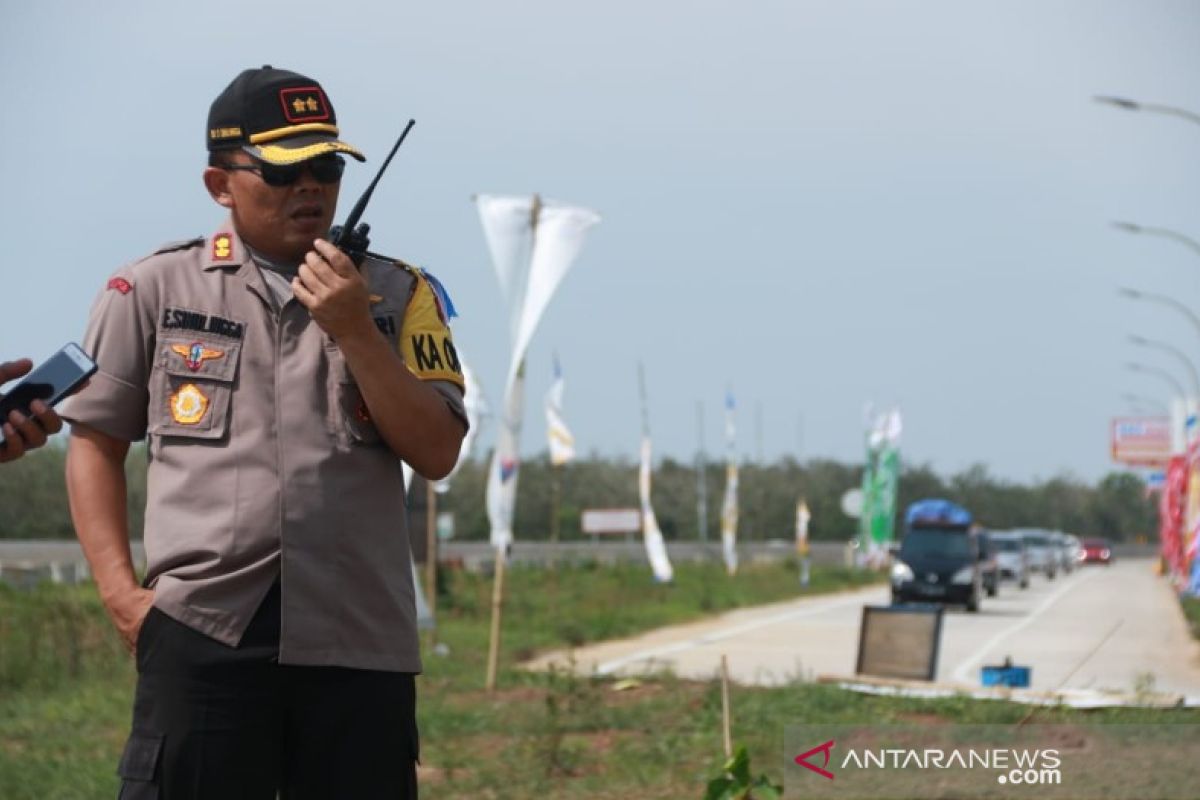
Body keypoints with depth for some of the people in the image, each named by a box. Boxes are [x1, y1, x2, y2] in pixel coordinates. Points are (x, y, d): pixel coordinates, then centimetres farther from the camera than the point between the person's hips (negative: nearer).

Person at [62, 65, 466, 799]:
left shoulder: (398, 296, 10)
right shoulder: (153, 289, 7)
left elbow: (437, 454, 2)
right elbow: (96, 440, 11)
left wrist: (354, 331, -9)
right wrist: (121, 591, 0)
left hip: (361, 636, 2)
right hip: (201, 630, -1)